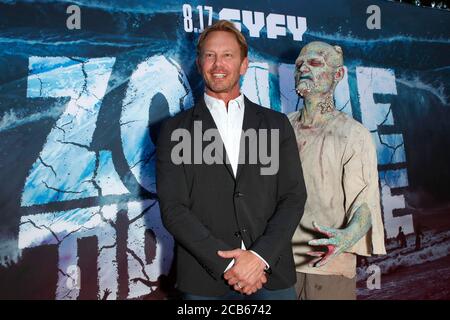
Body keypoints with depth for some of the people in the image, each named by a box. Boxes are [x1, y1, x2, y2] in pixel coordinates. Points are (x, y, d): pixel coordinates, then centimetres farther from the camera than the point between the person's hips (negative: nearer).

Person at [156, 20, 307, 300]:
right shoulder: (176, 130, 1)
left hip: (272, 274, 2)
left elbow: (294, 197, 1)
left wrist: (261, 256, -12)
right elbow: (173, 209, -5)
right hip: (205, 281, -1)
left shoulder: (277, 124, 6)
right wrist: (225, 264, -13)